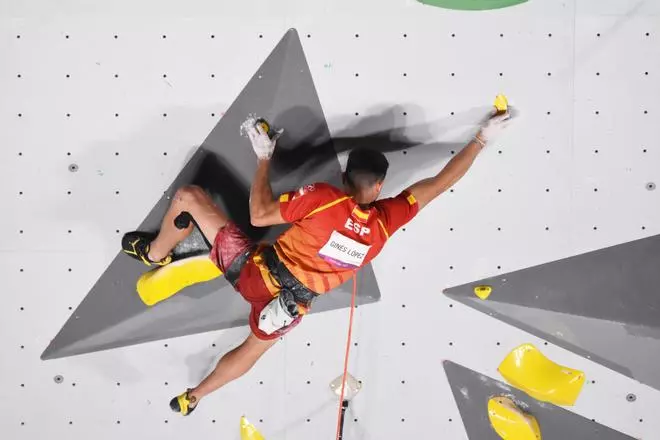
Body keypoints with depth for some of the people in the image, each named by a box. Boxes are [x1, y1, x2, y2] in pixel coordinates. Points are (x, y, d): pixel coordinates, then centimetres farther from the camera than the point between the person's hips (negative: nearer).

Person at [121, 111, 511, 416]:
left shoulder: (322, 197, -19)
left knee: (188, 195, 12)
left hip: (256, 270, -3)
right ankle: (193, 397, 50)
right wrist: (483, 137, 5)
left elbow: (259, 215, -13)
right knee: (254, 347, 37)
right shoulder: (387, 220, -10)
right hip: (290, 305, 3)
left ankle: (154, 253, 34)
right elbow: (442, 181, -3)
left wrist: (264, 157, -3)